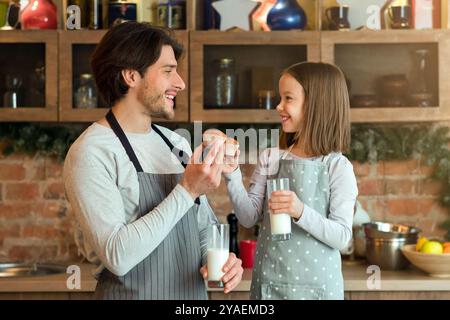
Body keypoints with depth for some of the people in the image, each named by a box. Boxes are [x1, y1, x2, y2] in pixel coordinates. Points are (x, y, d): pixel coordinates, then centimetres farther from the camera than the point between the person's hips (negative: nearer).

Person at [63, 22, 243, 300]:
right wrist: (187, 191, -24)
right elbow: (117, 256, -24)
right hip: (131, 293, -6)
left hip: (193, 293, 6)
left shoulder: (177, 144, 5)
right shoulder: (91, 154, -16)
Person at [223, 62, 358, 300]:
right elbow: (249, 217, -1)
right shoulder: (270, 158, 3)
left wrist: (301, 212, -25)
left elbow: (342, 236, -11)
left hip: (315, 284, -3)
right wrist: (232, 173, -12)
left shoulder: (337, 167, -9)